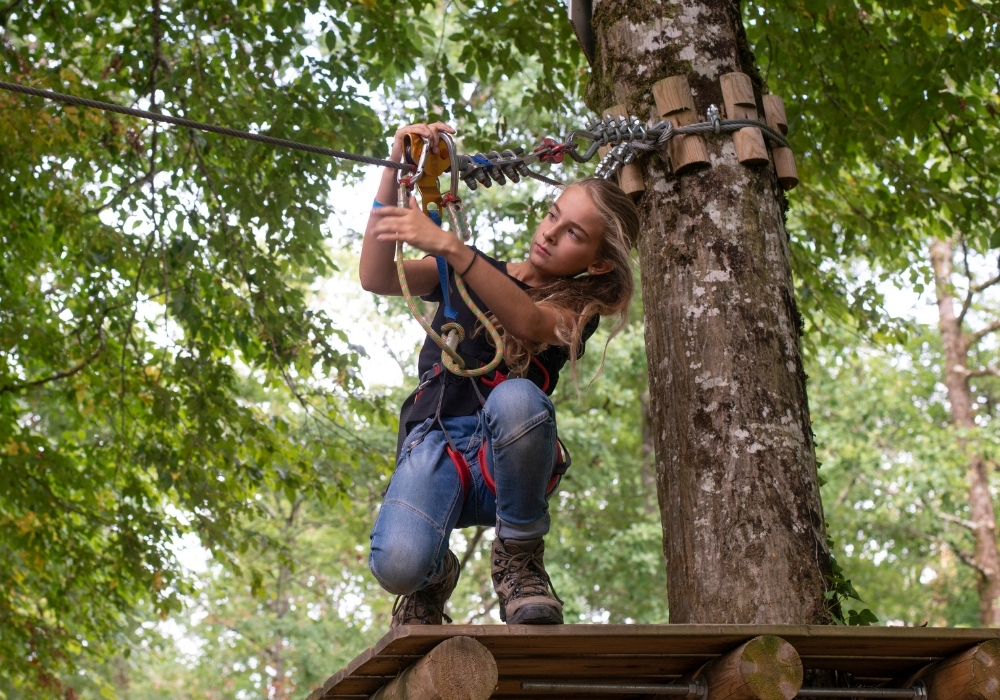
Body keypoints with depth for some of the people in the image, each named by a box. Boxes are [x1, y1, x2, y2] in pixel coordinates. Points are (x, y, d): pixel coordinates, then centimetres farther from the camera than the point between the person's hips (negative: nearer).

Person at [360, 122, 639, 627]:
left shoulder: (578, 307, 11)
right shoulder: (468, 274, 19)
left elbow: (528, 324, -15)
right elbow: (377, 279, 2)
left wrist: (449, 246, -27)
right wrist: (395, 168, -7)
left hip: (505, 458, -1)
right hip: (435, 442, 1)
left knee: (516, 397, -39)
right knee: (397, 565, -33)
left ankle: (519, 560, -15)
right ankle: (434, 576, 8)